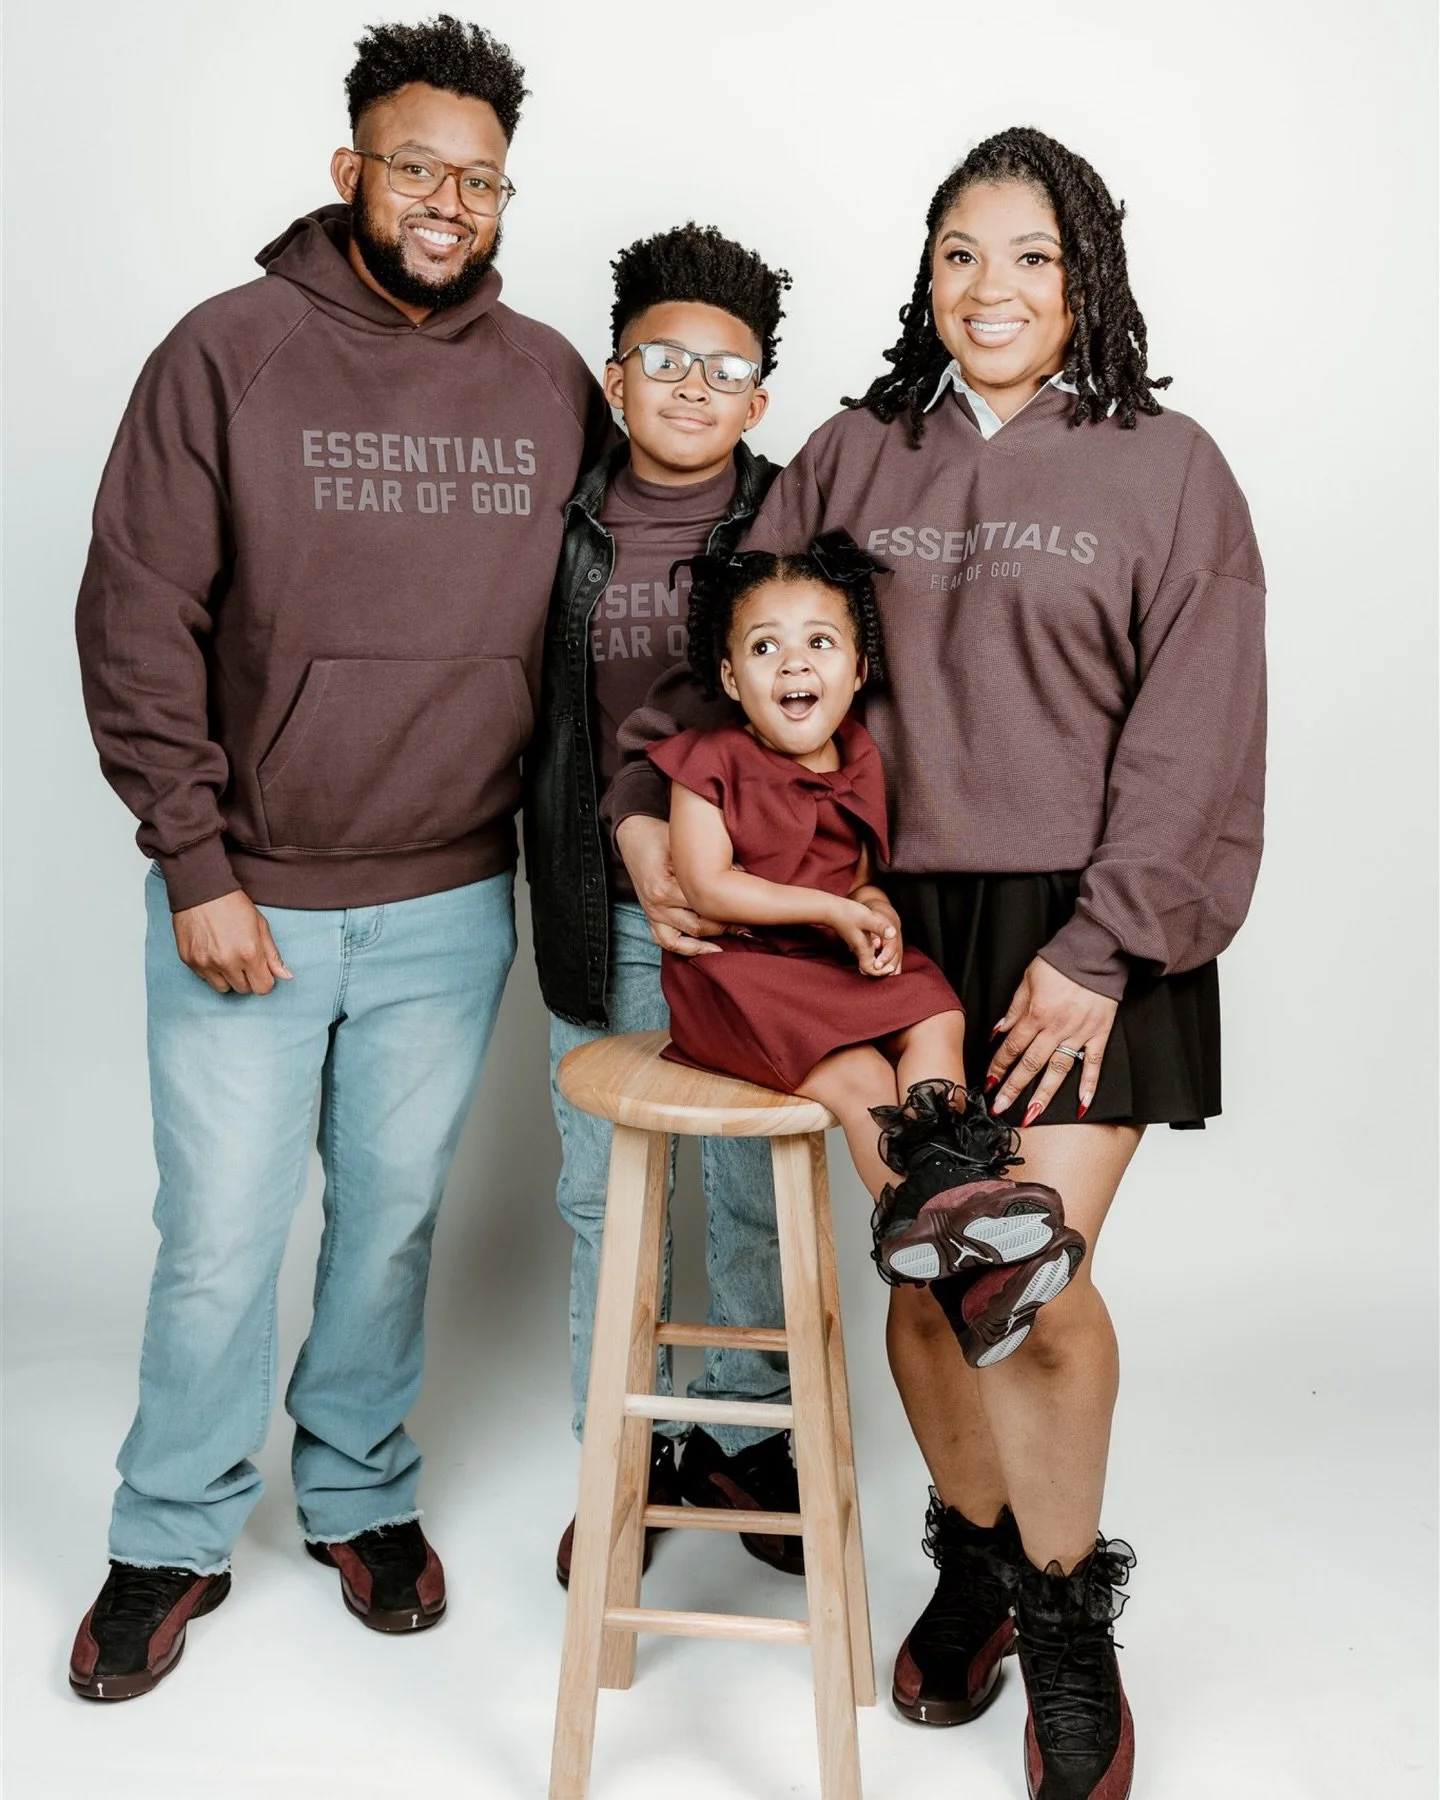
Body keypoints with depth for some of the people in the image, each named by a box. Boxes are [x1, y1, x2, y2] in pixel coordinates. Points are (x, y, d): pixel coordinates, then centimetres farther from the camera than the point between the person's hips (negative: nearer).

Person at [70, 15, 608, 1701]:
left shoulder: (549, 382, 3)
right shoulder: (230, 353, -5)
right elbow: (136, 620, -7)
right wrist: (197, 864, -11)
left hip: (452, 903, 2)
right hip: (244, 899, -2)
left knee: (396, 1217, 15)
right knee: (219, 1233, 6)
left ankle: (360, 1492, 36)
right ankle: (172, 1538, 28)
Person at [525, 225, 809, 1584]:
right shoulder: (559, 529, 3)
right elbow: (528, 725, 6)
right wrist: (632, 858, -4)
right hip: (604, 912, 1)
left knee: (760, 1193, 8)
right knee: (604, 1196, 9)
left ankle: (746, 1436, 28)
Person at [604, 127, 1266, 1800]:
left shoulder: (1166, 470, 2)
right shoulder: (852, 457, 10)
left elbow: (1191, 740, -4)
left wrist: (1097, 950, -11)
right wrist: (647, 800, -3)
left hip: (1083, 931, -2)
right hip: (902, 920, 3)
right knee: (920, 1275, 6)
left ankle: (1067, 1616, 18)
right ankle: (971, 1558, 33)